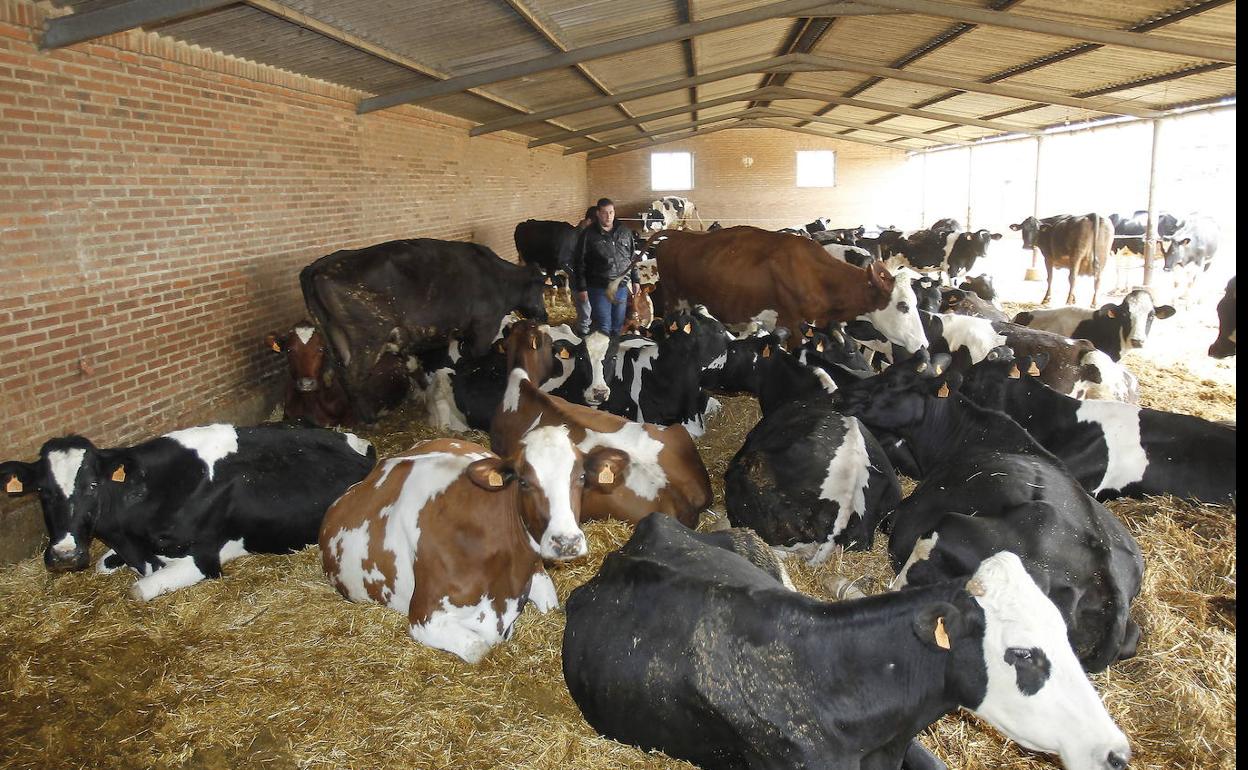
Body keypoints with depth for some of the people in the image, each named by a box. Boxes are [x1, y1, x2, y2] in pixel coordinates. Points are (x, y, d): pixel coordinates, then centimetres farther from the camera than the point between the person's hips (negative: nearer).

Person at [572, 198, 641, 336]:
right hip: (599, 289, -4)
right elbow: (579, 263, -5)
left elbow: (633, 258, 16)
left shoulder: (625, 232, 7)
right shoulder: (589, 234, -6)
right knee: (604, 328, -4)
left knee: (618, 327, 14)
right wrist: (581, 288, -9)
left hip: (622, 288, 4)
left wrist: (635, 280, 14)